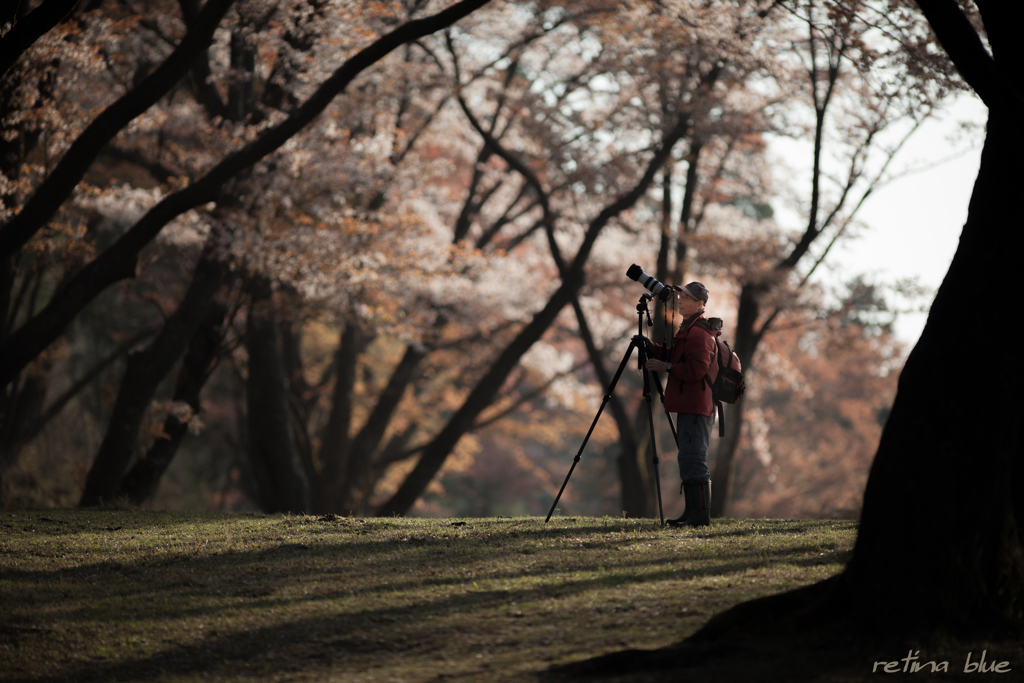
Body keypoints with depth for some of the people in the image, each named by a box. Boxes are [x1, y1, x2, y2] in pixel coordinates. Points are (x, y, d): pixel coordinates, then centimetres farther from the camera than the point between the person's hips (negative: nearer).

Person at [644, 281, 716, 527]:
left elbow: (697, 369, -23)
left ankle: (701, 514, -15)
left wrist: (665, 367, -16)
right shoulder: (688, 329, 21)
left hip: (696, 407, -11)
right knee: (689, 460, 12)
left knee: (692, 459, -13)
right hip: (688, 406, 11)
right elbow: (673, 355, 24)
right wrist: (650, 349, 8)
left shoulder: (699, 334, -14)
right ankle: (692, 512, 15)